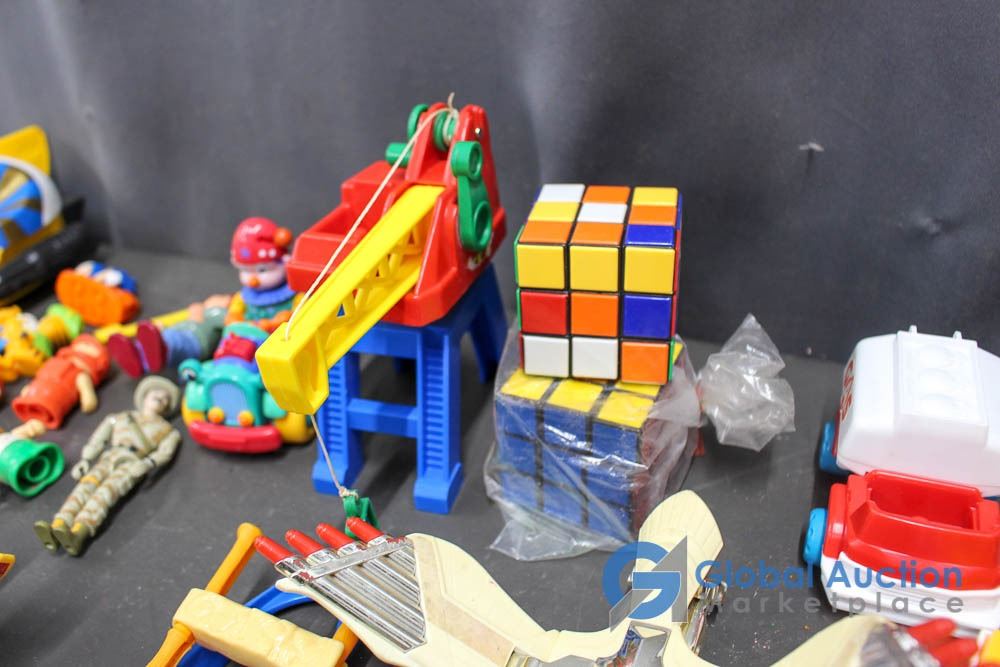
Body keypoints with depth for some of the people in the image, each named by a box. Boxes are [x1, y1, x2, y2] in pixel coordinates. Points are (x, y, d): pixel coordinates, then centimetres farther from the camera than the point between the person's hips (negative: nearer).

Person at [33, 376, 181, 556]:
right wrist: (85, 460, 6)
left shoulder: (167, 430, 26)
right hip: (108, 459, 3)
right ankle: (56, 529, -49)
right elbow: (97, 439, 24)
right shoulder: (120, 418, 35)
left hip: (133, 463, -3)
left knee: (107, 490, -31)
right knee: (86, 485, -28)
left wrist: (146, 464, -13)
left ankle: (77, 534, -54)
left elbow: (166, 452, 7)